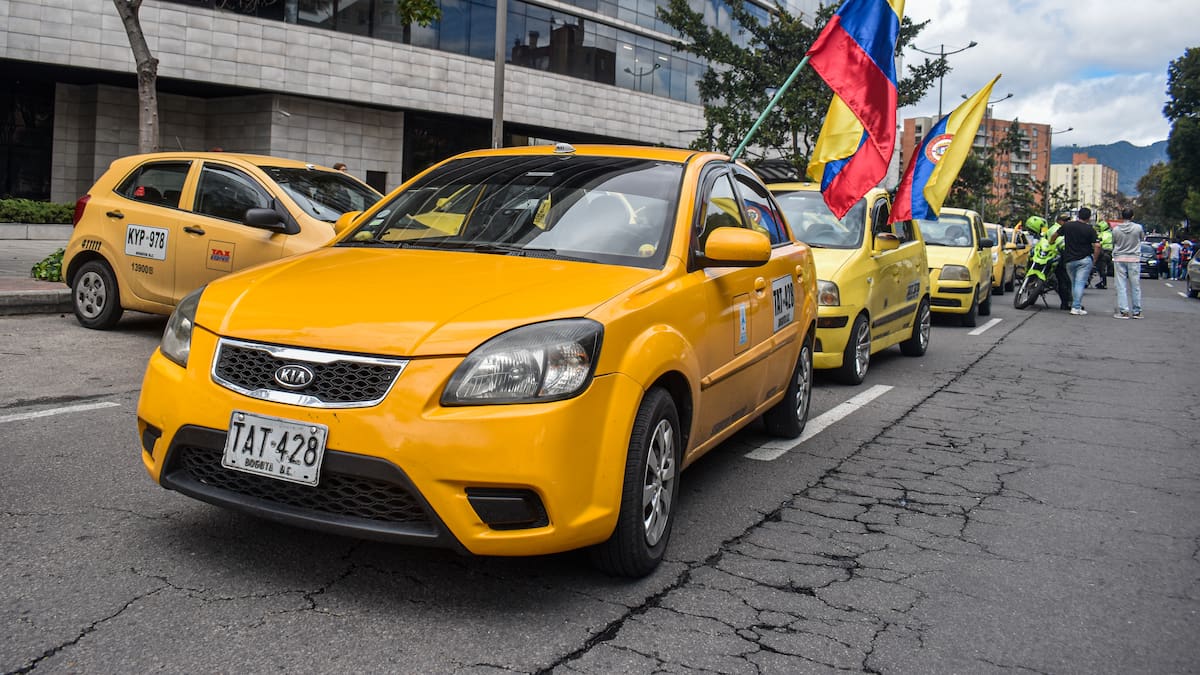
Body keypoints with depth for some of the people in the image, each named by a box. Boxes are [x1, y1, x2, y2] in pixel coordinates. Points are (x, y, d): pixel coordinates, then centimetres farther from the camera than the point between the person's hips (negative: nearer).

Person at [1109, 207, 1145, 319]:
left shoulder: (1116, 229, -6)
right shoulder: (1138, 228, -7)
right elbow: (1143, 238, 11)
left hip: (1119, 259, 0)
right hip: (1134, 259, 0)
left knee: (1121, 286, 2)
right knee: (1135, 286, 9)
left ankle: (1123, 311, -3)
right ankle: (1137, 312, 14)